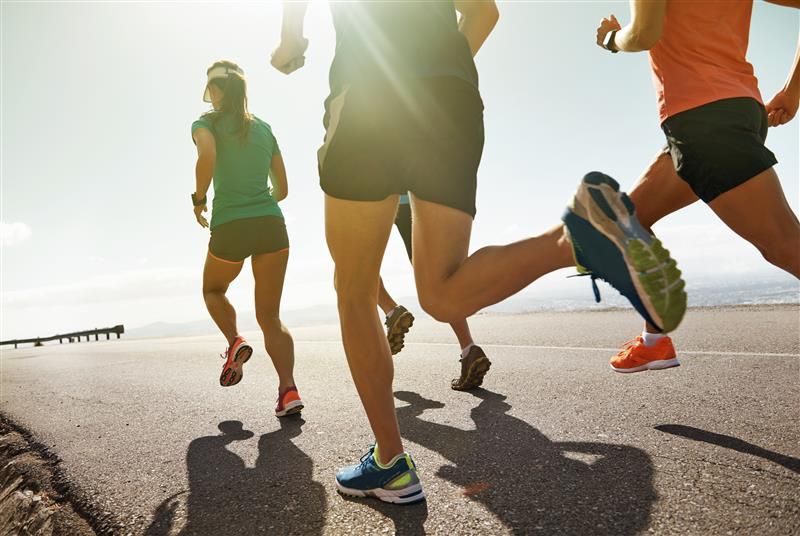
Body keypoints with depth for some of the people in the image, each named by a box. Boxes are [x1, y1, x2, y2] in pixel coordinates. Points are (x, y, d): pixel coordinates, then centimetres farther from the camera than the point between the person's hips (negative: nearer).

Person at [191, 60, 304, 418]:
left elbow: (207, 156, -20)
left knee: (213, 289, 29)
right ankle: (288, 389, -8)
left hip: (229, 229, -3)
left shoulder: (207, 122, 5)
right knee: (270, 316, 8)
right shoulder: (264, 128, 16)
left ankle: (234, 342, 6)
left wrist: (198, 200, -5)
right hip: (272, 226, 3)